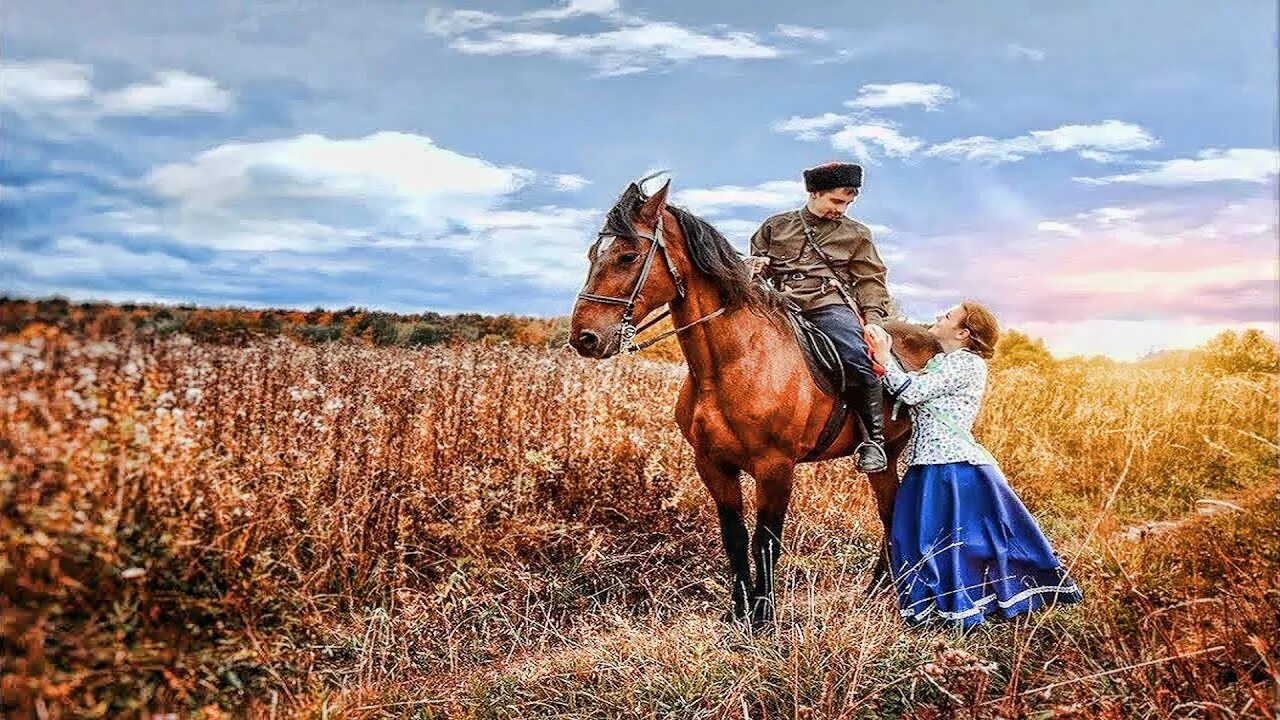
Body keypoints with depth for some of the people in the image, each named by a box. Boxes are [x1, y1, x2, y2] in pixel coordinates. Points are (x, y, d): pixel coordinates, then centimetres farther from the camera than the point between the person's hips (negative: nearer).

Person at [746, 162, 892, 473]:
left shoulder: (856, 234, 19)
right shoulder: (776, 225, 21)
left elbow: (870, 281, 15)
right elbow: (756, 260, 27)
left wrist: (873, 319, -1)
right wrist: (755, 267, 1)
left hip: (831, 304, -2)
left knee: (855, 357, -31)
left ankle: (874, 438, -18)